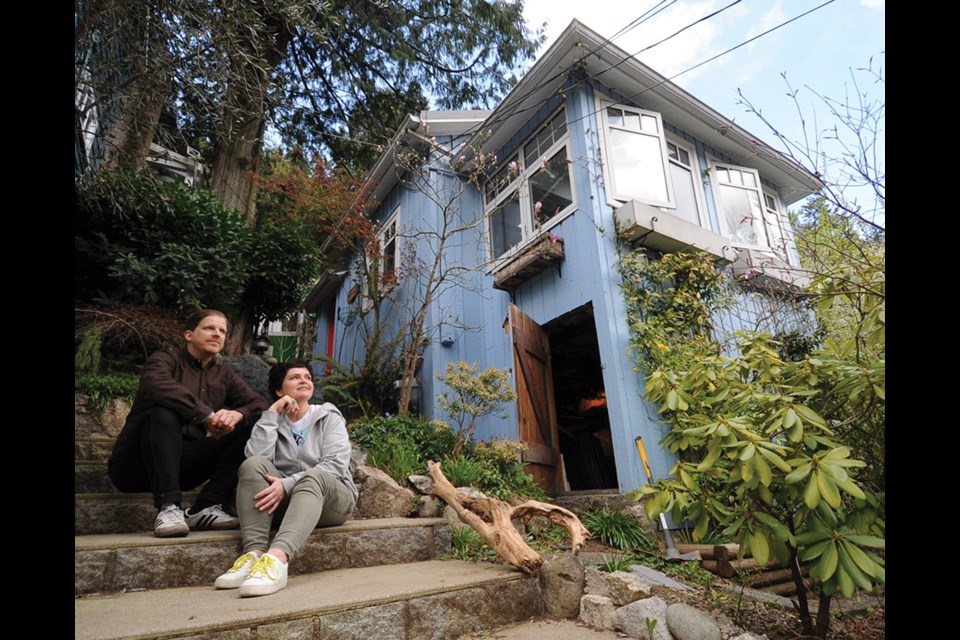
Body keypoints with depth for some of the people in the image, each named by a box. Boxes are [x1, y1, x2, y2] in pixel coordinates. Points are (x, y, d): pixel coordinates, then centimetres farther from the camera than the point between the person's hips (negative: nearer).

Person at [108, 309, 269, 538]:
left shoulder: (225, 375, 11)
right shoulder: (165, 359, -3)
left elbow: (260, 404, -3)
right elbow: (156, 385, -28)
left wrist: (238, 414, -26)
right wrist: (206, 415, -34)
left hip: (184, 464, 4)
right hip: (136, 463, -4)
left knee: (247, 429, -13)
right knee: (163, 412, -31)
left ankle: (206, 508, -23)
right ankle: (168, 508, -36)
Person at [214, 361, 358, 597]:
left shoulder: (329, 417, 3)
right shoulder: (275, 421, 10)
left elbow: (336, 465, -14)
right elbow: (256, 456, -12)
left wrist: (288, 484, -24)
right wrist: (272, 412, -11)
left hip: (330, 499, -2)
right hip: (284, 500, 2)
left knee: (313, 477, -35)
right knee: (254, 464, -23)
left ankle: (278, 558, -54)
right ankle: (254, 554, -36)